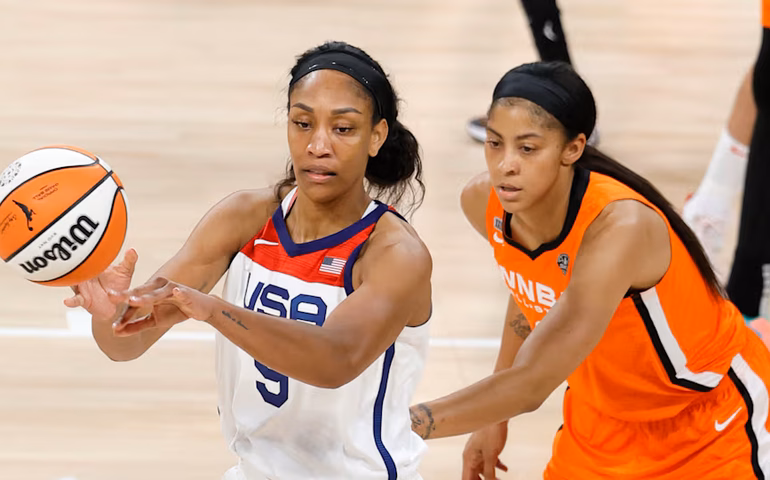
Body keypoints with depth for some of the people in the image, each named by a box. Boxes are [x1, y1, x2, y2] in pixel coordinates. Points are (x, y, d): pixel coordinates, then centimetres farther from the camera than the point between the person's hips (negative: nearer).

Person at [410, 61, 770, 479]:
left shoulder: (620, 226, -35)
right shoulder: (483, 203, -16)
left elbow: (531, 384, -39)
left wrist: (400, 425, -40)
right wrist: (494, 419, 8)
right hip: (602, 411, 5)